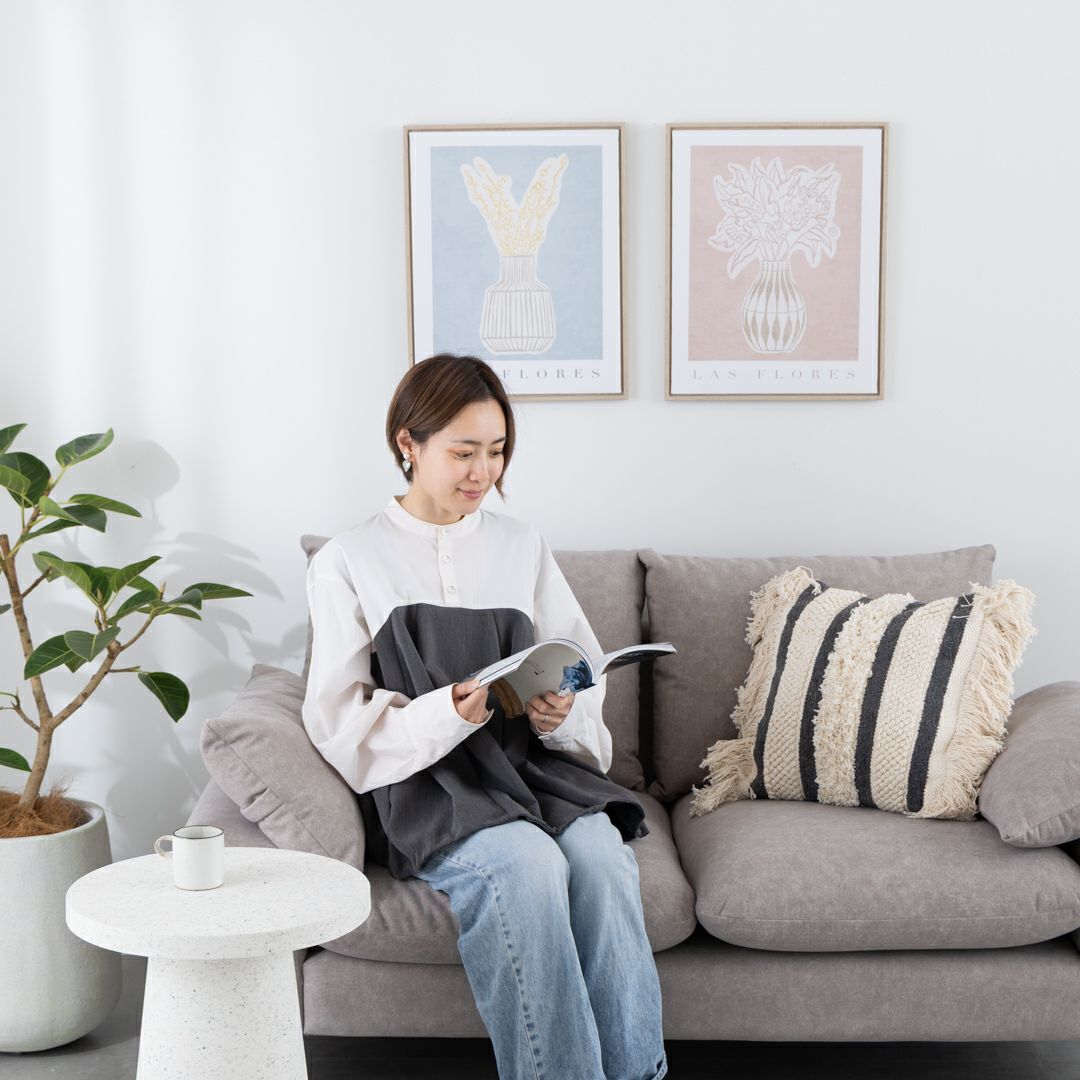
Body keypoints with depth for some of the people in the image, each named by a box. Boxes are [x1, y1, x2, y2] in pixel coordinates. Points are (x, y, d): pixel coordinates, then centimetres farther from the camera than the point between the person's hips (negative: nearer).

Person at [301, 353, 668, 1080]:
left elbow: (587, 673, 14)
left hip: (535, 763, 3)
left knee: (600, 851, -29)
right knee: (526, 862, -33)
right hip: (423, 783, -3)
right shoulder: (348, 563, 4)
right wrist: (448, 713, -20)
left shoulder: (523, 547, 15)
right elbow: (342, 723, -2)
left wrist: (561, 712, -11)